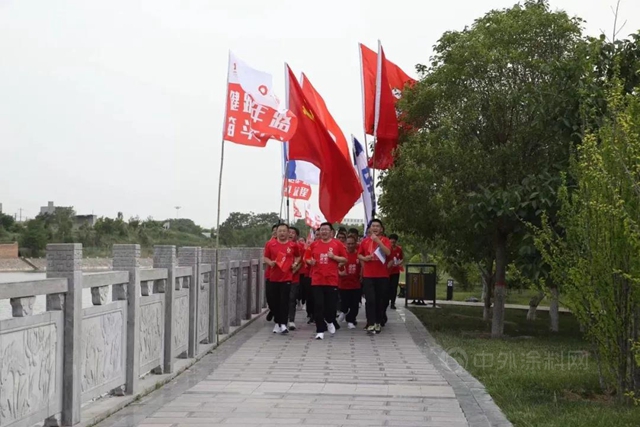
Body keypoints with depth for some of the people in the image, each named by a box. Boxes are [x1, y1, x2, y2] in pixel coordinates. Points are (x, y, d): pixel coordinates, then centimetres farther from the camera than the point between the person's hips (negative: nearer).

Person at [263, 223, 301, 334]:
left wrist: (295, 263, -1)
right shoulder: (270, 244, 1)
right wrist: (270, 262, -10)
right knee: (275, 301, 8)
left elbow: (298, 256, 18)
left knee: (284, 301, -8)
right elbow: (266, 257, 10)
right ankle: (277, 323, 21)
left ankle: (283, 324, -8)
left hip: (287, 277, -2)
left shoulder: (293, 245, 1)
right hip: (274, 277, 2)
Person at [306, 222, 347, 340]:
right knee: (318, 306, -3)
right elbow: (307, 258, 16)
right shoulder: (314, 244, 7)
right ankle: (320, 331, 2)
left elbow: (345, 259, 3)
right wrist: (310, 261, -6)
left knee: (331, 304, 4)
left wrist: (334, 257, -12)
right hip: (317, 280, 1)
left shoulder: (337, 244, 1)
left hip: (332, 280, -1)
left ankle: (330, 321, 37)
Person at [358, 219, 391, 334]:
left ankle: (378, 323, 17)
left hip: (382, 275, 0)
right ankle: (370, 324, -8)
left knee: (381, 300, 5)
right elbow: (359, 255, 14)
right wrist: (364, 258, -8)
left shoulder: (385, 240, 1)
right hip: (368, 275, 0)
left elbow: (388, 252, -17)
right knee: (370, 300, -6)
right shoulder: (365, 241, 6)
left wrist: (378, 241, -23)